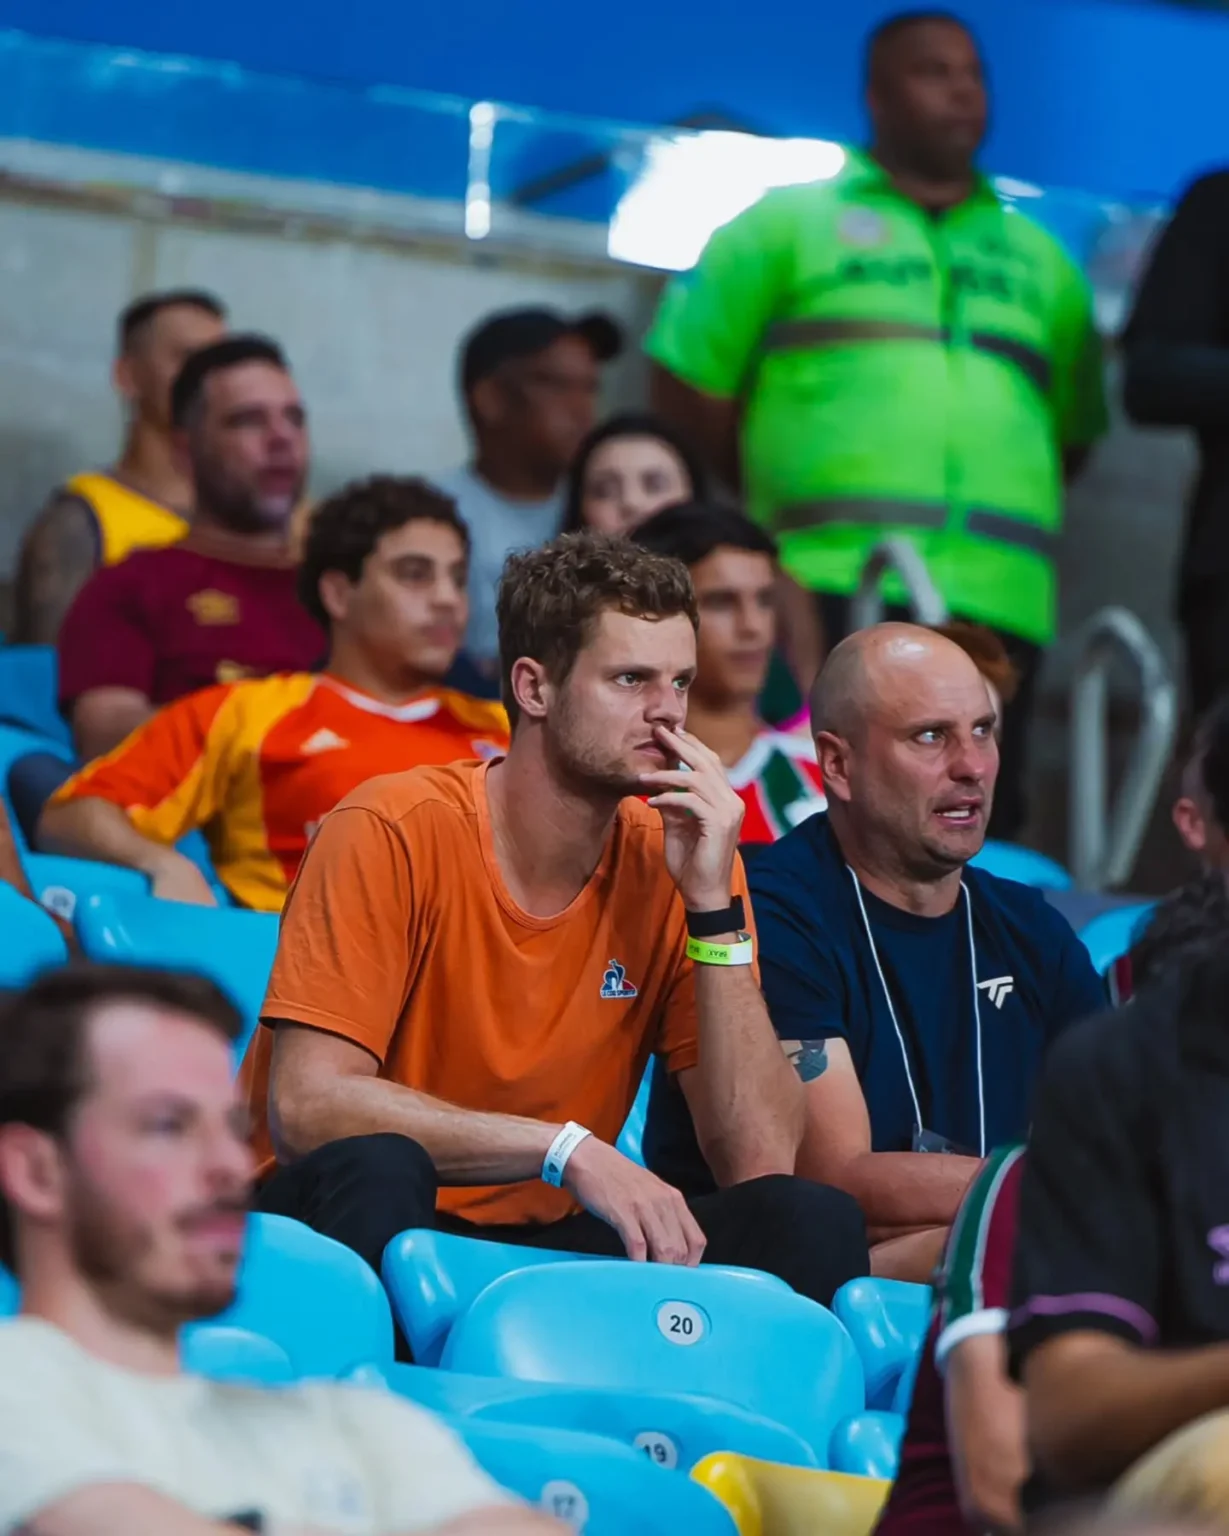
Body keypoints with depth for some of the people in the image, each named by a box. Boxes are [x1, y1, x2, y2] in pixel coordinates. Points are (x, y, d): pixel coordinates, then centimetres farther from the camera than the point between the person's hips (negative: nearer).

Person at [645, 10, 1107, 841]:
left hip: (998, 602, 4)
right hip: (831, 588, -3)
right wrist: (788, 495, 9)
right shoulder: (786, 223, 13)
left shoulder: (1039, 259, 24)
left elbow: (1074, 432, 25)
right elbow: (687, 385, 10)